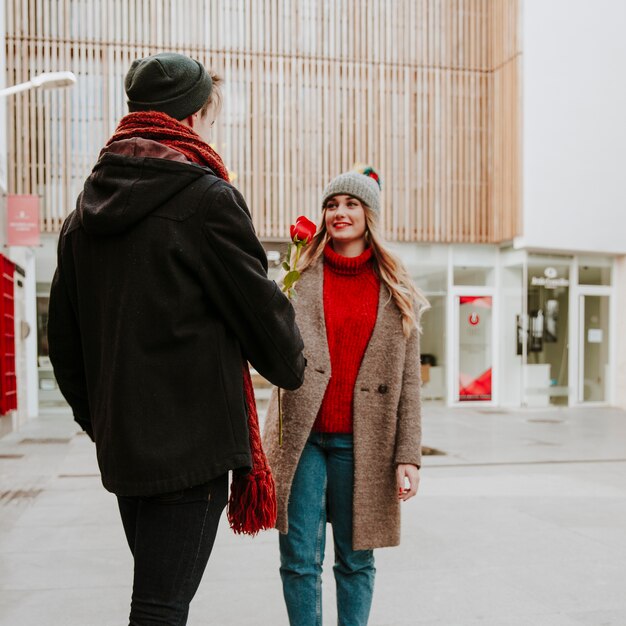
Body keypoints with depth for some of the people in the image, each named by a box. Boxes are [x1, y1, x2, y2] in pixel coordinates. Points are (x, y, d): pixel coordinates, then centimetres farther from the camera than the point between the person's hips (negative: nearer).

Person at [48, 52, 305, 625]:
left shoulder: (89, 205, 10)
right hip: (194, 438, -8)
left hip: (120, 443, 8)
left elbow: (63, 330, 14)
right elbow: (259, 304, -7)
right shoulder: (207, 197, -12)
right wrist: (292, 368, 14)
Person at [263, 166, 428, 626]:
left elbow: (408, 381, 4)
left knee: (356, 558, 10)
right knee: (299, 558, 3)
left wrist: (408, 456, -2)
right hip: (301, 436, 0)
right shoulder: (300, 277, 7)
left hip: (361, 442, 0)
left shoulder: (397, 292, 6)